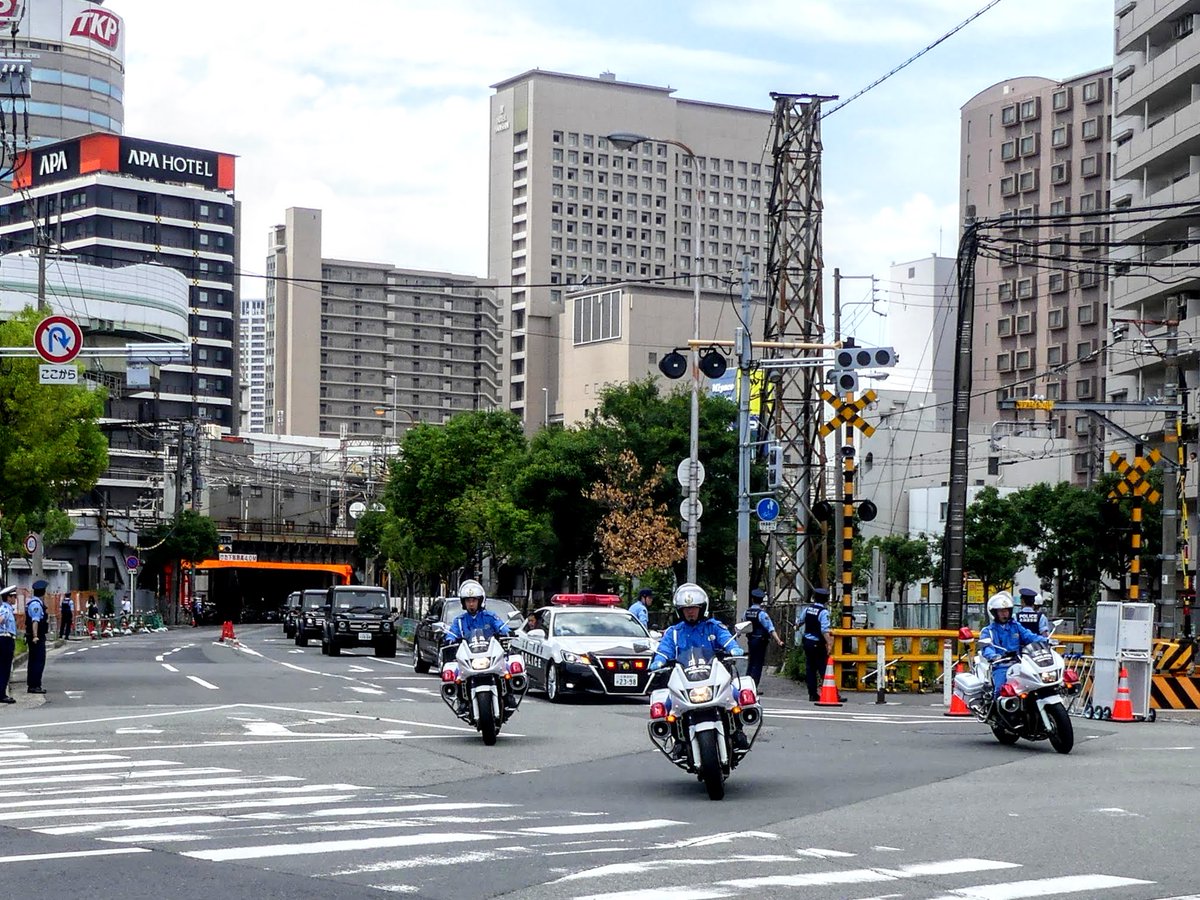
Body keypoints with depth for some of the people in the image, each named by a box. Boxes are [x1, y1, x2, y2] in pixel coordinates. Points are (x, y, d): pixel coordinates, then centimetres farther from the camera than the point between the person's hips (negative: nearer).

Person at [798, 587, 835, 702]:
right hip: (818, 644, -6)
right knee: (823, 668, -6)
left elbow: (799, 621, 20)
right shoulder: (824, 612, -16)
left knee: (810, 668, 10)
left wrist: (798, 627, 42)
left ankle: (813, 694, 13)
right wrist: (829, 644, -26)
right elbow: (825, 630, -25)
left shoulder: (808, 608, 4)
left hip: (807, 641, 6)